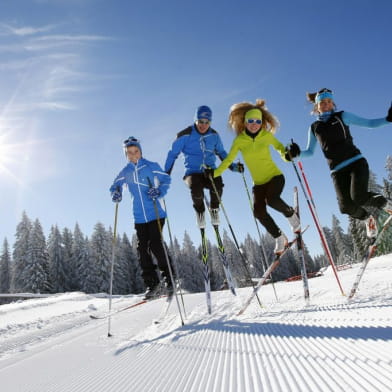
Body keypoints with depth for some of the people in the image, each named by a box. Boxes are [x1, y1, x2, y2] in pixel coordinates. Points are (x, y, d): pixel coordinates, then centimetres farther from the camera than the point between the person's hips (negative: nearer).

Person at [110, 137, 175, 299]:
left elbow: (166, 179, 1)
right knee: (142, 249, 1)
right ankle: (152, 283, 12)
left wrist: (159, 191, -18)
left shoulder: (151, 166, -1)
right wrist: (116, 194, -5)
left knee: (155, 245, -13)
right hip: (139, 217, 4)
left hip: (155, 214, -4)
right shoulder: (125, 172, 9)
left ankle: (170, 279, 3)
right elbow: (115, 186, 18)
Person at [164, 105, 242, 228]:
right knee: (196, 190, -35)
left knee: (218, 186, -32)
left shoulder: (214, 135, 6)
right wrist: (165, 174, 2)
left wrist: (232, 166, 8)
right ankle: (200, 211, 2)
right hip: (193, 173, -2)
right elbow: (173, 154, 3)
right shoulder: (185, 135, -6)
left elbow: (221, 152, 21)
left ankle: (214, 208, 3)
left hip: (210, 172, 2)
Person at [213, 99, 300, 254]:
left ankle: (291, 214, 4)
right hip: (258, 183, 2)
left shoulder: (266, 135, -6)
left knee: (271, 199, -30)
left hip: (275, 176, -2)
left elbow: (279, 146, 7)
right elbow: (228, 160, -3)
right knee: (259, 212, -15)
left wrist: (286, 155, -15)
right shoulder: (239, 140, -5)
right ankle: (279, 238, 7)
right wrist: (214, 173, -14)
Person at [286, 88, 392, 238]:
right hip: (338, 171, 2)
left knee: (359, 198, -25)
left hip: (356, 162, -1)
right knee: (346, 206, -16)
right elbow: (309, 152, 18)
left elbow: (369, 123, 9)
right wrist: (297, 153, -2)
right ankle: (368, 218, 19)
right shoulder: (314, 128, 13)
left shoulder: (342, 116, 8)